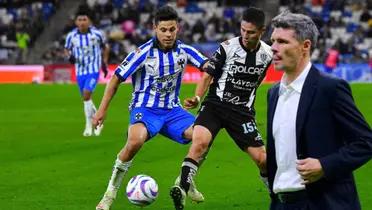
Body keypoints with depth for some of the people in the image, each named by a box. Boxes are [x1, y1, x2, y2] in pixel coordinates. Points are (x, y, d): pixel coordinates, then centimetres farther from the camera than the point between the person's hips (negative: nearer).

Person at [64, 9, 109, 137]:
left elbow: (105, 47, 9)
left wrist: (104, 63, 6)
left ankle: (89, 127, -9)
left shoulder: (97, 34, -10)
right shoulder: (71, 36, -6)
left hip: (94, 70, -4)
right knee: (86, 98, 12)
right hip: (80, 71, 4)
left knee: (86, 95, -20)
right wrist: (69, 56, -12)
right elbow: (66, 49, 10)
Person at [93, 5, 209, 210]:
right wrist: (102, 110, -8)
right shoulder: (143, 53, -13)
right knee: (136, 140, -36)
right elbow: (116, 78, -6)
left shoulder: (184, 50, -2)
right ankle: (110, 192, -19)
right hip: (145, 108, -4)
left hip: (172, 109, 5)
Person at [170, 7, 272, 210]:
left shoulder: (267, 54, 1)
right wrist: (197, 98, -22)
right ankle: (182, 191, -31)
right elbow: (208, 75, -6)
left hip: (242, 111, 3)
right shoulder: (228, 47, -10)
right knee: (199, 142, -29)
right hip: (215, 105, -3)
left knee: (262, 158, -1)